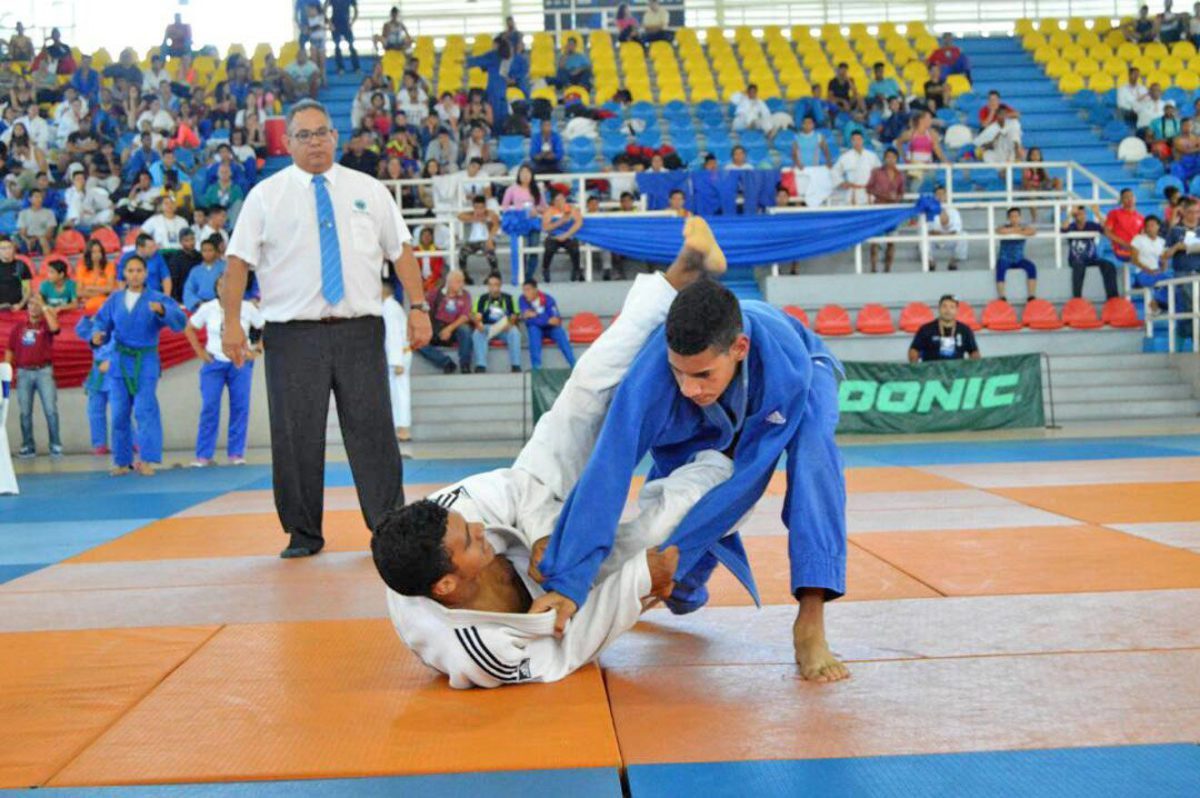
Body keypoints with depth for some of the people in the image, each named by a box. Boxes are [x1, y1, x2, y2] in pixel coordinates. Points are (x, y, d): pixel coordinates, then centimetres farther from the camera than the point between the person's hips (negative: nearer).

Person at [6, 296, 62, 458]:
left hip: (44, 371, -3)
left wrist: (43, 307, -15)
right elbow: (10, 350, 13)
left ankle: (55, 446, 0)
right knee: (25, 412, 5)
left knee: (51, 410, -6)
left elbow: (54, 327, -23)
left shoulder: (46, 323, 3)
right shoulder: (19, 326, 10)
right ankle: (27, 446, 13)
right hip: (24, 373, 3)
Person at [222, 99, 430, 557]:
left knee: (372, 431, 1)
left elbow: (401, 249, 10)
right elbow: (238, 260, 1)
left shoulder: (369, 191, 11)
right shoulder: (265, 196, 6)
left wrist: (418, 306, 1)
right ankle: (303, 534, 14)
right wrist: (231, 322, -8)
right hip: (293, 334, -1)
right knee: (296, 437, 1)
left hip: (360, 330, 1)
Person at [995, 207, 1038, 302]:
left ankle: (1032, 296, -24)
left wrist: (1017, 232, -20)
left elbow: (1033, 232, -20)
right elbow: (999, 231, -28)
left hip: (1019, 259, 2)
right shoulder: (1005, 227, -1)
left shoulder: (1023, 227, 3)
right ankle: (1001, 297, -35)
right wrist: (1014, 230, -19)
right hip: (1005, 259, -2)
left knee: (1031, 267, -26)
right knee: (1000, 268, -35)